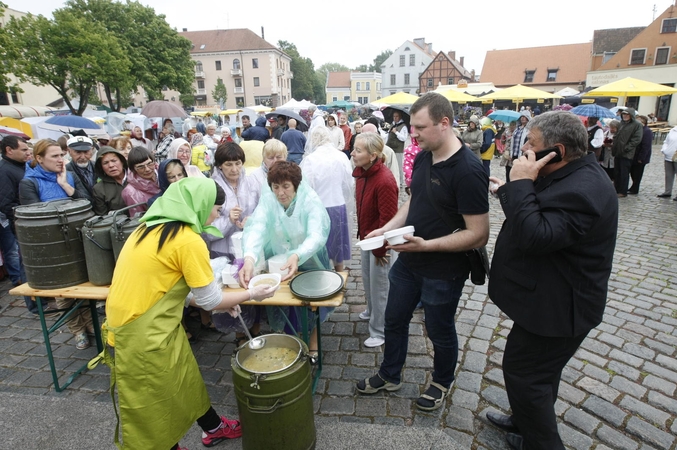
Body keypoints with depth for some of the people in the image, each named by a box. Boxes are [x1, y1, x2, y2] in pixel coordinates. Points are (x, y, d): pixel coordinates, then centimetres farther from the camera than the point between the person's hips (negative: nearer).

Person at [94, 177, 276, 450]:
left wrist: (221, 302, 13)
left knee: (184, 379, 23)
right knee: (154, 401, 13)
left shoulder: (154, 228, 7)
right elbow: (209, 300, -15)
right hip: (144, 334, -10)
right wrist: (250, 294, 1)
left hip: (136, 322, 10)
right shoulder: (188, 239, -22)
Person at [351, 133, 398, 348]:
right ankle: (372, 311, 51)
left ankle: (380, 330, 26)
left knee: (380, 285, 7)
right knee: (368, 279, 25)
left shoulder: (384, 181, -29)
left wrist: (380, 249, -17)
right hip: (367, 237, 8)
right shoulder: (362, 173, -2)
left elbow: (387, 219, -25)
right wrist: (362, 235, 13)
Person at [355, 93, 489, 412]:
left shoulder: (468, 171, -24)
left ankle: (441, 383, 45)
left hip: (443, 271, -7)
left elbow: (478, 234, -24)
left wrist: (426, 245, -30)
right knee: (394, 319, 20)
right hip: (408, 261, 7)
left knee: (440, 331, 16)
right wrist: (387, 229, -3)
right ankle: (389, 376, 45)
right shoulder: (422, 158, 0)